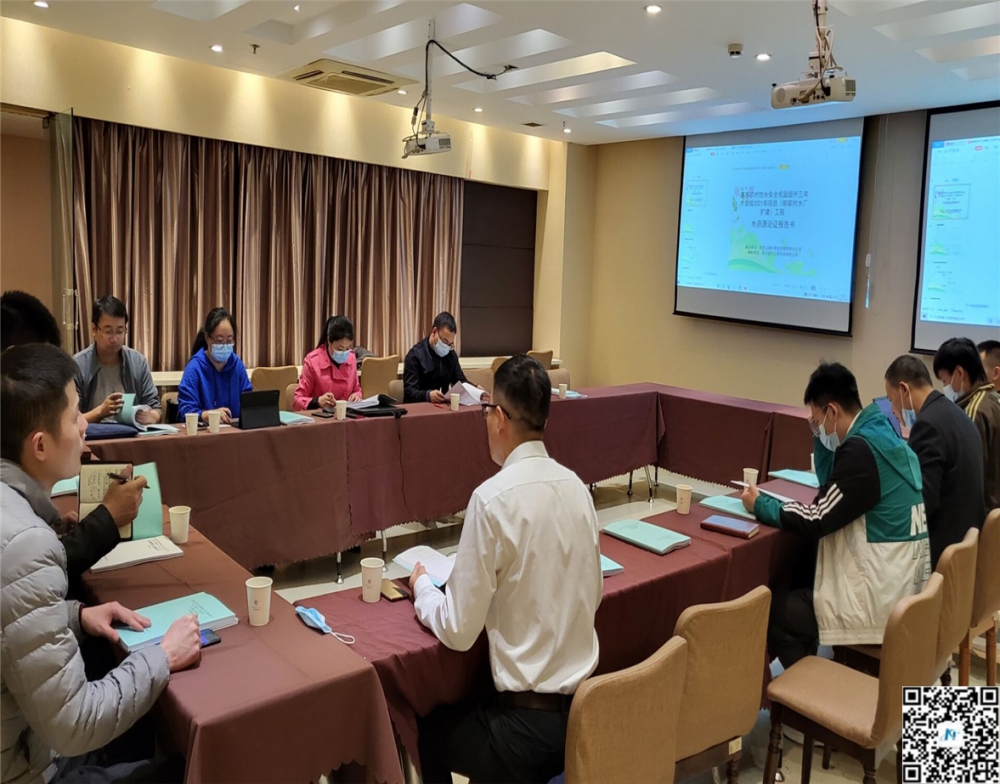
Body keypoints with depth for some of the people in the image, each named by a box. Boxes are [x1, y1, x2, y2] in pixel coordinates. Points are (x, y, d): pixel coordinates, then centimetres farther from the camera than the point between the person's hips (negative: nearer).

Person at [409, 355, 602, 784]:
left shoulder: (493, 497, -20)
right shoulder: (576, 487, -1)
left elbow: (458, 630, -14)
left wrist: (421, 587, 5)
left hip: (529, 726, -6)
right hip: (584, 710, 6)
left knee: (430, 729, 20)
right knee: (467, 709, 28)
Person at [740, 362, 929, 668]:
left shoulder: (860, 449, -21)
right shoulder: (881, 435, 7)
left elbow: (815, 521, -20)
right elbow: (831, 487, 18)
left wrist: (759, 504, -6)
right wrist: (820, 435, 7)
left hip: (882, 599, -10)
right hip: (904, 588, 10)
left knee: (774, 610, -4)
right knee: (798, 591, 20)